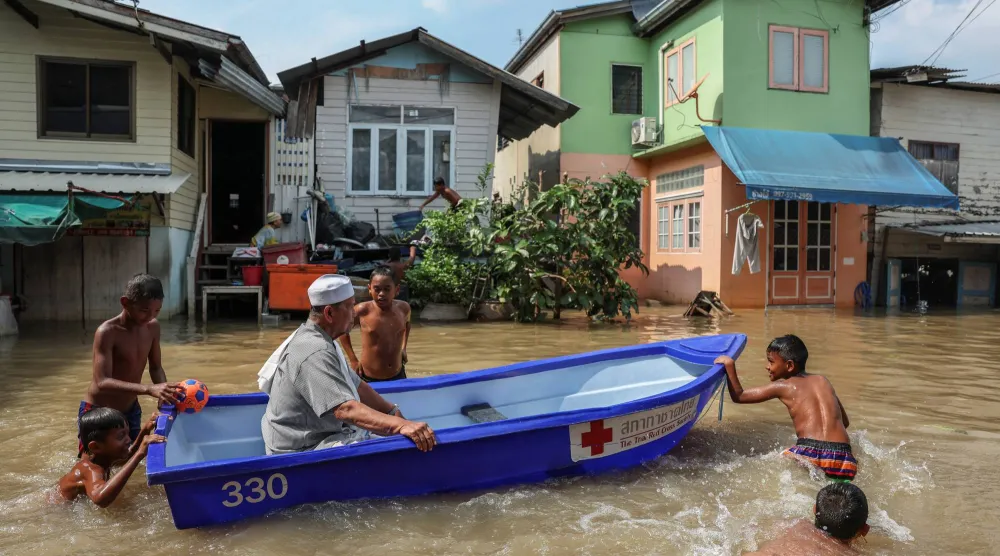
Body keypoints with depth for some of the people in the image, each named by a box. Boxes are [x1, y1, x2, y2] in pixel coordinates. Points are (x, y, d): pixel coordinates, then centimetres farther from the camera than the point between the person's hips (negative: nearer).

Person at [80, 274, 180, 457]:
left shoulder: (153, 328, -7)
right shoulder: (107, 332, -26)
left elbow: (156, 367, 3)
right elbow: (102, 382, -34)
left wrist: (164, 390, -20)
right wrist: (149, 389, -46)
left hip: (131, 410, 6)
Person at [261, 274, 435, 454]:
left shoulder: (321, 341, 11)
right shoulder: (315, 353, -25)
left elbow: (356, 386, 16)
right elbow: (345, 409, -35)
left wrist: (394, 413, 9)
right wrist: (401, 425, -44)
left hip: (322, 434, 11)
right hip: (304, 451, -11)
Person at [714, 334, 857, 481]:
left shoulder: (782, 387, 11)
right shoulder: (823, 381, 23)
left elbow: (739, 396, 18)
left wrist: (729, 365, 21)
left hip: (810, 454, -4)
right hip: (843, 460, 4)